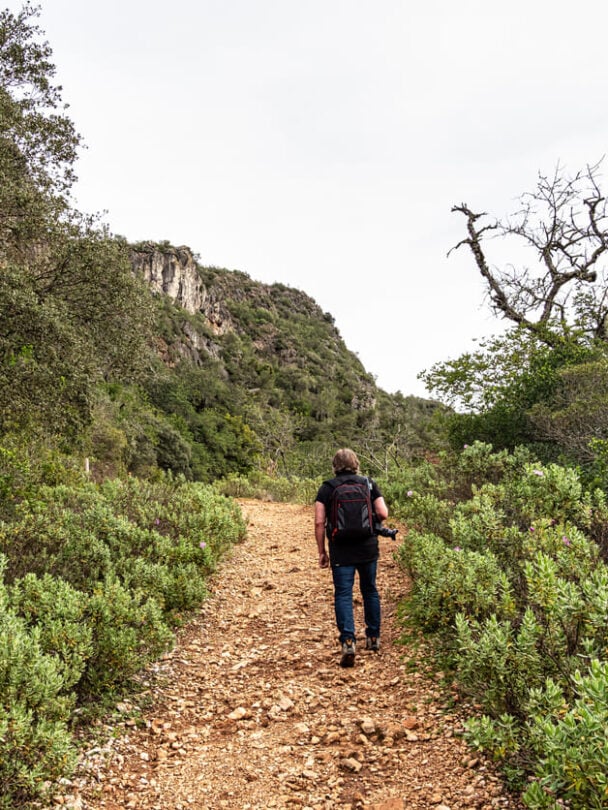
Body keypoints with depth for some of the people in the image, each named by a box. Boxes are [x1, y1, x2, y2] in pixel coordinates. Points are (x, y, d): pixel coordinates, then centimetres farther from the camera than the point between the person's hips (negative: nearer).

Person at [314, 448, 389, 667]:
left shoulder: (326, 488, 0)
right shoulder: (369, 483, 4)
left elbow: (319, 522, -7)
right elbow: (383, 514, -3)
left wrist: (322, 551, 1)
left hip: (341, 551, -2)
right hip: (368, 548, 2)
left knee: (343, 595, 1)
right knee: (370, 591, 18)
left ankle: (348, 641, -13)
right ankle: (373, 637, 29)